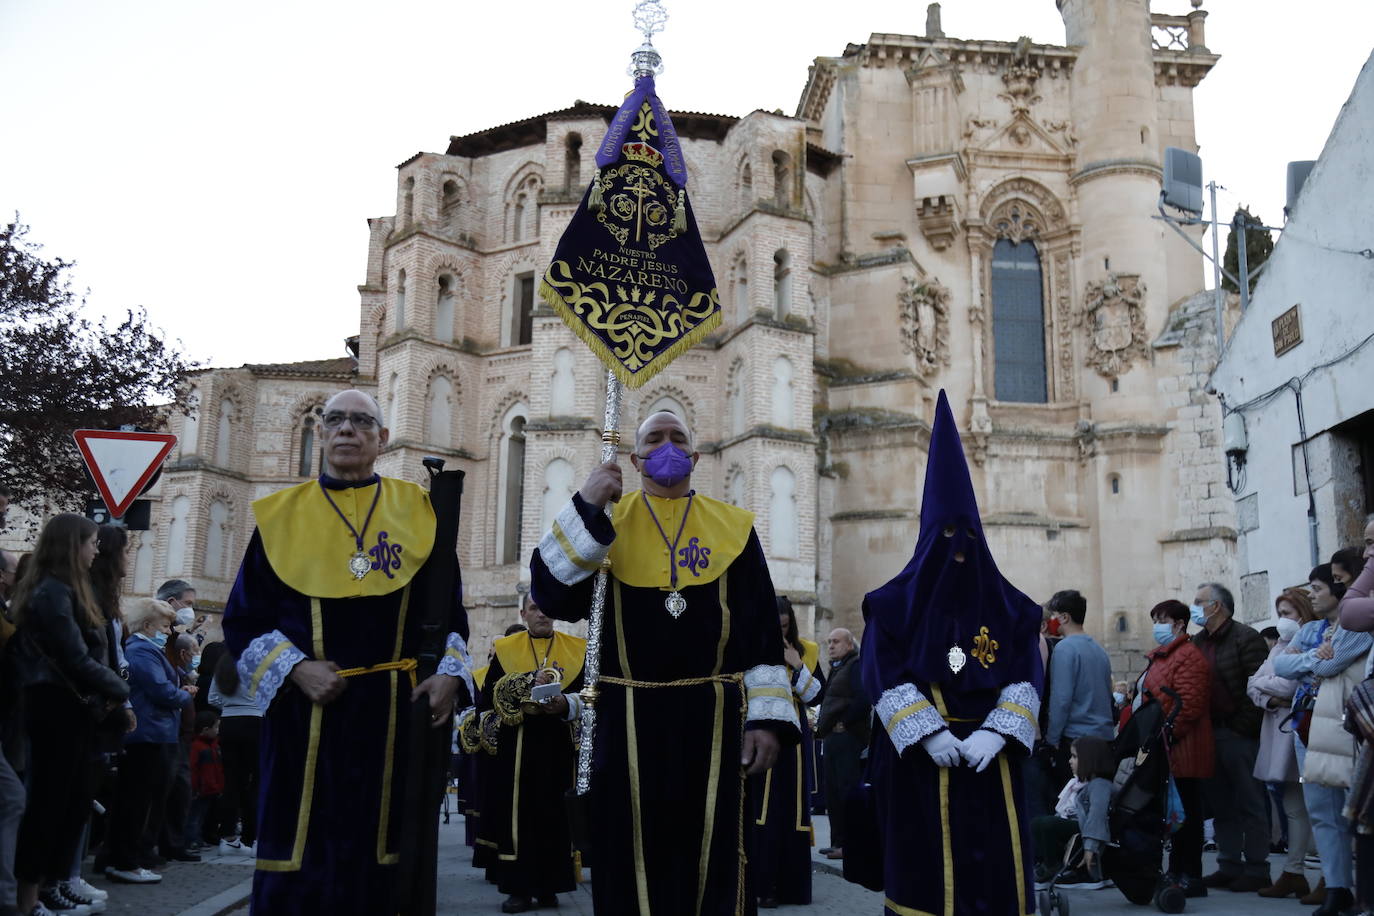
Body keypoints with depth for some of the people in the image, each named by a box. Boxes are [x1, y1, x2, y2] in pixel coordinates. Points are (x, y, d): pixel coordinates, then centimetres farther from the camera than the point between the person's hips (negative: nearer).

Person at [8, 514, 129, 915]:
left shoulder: (61, 590, 15)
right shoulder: (54, 592, -16)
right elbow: (76, 660, -19)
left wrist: (104, 695, -2)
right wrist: (119, 689, -5)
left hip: (71, 708, 9)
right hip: (57, 709, -9)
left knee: (76, 799, 12)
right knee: (49, 801, -1)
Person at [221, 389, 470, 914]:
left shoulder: (417, 510, 7)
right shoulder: (282, 513, 5)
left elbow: (449, 606, 11)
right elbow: (244, 617, 4)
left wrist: (450, 672, -5)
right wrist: (295, 667, -11)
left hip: (392, 709, 1)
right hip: (305, 708, 0)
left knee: (377, 854, 7)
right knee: (298, 857, 3)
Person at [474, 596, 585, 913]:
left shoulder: (577, 649, 9)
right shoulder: (505, 649, 7)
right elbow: (488, 698, -2)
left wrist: (566, 704, -18)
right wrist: (528, 687, -17)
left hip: (559, 747, 1)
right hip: (515, 748, -1)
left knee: (555, 816, 3)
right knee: (517, 816, -2)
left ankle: (548, 886, 12)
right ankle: (519, 887, 4)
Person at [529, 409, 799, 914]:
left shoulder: (734, 526, 8)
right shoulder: (606, 520, 7)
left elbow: (763, 629, 6)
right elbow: (552, 596, -7)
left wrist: (768, 717, -1)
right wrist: (586, 508, -14)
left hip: (711, 718, 0)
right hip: (626, 720, 0)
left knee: (708, 861, 8)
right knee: (629, 862, 7)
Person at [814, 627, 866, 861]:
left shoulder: (856, 665, -7)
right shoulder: (836, 668, 22)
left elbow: (863, 700, -20)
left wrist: (844, 723, -15)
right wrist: (822, 726, 15)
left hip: (849, 738, -10)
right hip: (832, 738, 10)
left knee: (848, 791, -9)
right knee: (832, 793, 10)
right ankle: (838, 841, 16)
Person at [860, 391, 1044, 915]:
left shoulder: (1007, 606, 8)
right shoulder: (898, 602, 1)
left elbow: (1026, 679, 2)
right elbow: (886, 678, -7)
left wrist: (993, 733, -13)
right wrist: (929, 732, -17)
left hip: (991, 760, 2)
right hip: (919, 760, -2)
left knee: (994, 867, 5)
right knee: (926, 872, 1)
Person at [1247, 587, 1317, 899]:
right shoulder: (1280, 646, 19)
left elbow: (1289, 685, -16)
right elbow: (1253, 685, 14)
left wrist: (1262, 683, 3)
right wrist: (1270, 698, -6)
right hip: (1276, 730, 8)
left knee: (1299, 806, -5)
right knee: (1292, 806, 10)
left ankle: (1294, 872, -1)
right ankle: (1293, 873, 15)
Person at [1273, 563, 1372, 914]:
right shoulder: (1310, 629, 19)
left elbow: (1330, 664, -17)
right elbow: (1280, 664, 8)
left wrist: (1301, 662, 1)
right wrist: (1311, 657, -8)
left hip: (1338, 723, -8)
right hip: (1306, 722, 8)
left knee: (1345, 809, -6)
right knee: (1319, 809, 7)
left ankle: (1342, 885, -1)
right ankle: (1337, 886, 12)